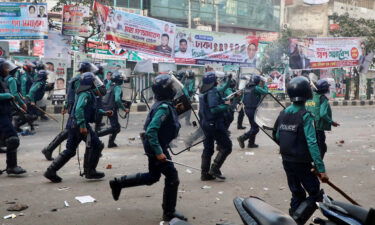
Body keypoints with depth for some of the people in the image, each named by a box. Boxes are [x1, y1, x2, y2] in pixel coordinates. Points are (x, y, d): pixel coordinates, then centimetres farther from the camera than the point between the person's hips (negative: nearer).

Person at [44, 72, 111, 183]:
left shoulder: (89, 94, 18)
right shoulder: (86, 94, -13)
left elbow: (92, 109, 30)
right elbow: (79, 109, -25)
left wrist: (104, 112, 25)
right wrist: (82, 126, -28)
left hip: (73, 124, 10)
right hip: (79, 124, -10)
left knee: (70, 150, 13)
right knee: (96, 145, 1)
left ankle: (51, 171, 11)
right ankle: (89, 171, 7)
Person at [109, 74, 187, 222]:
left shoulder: (162, 104, 7)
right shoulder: (164, 107, -23)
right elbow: (151, 130, -30)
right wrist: (158, 152, -29)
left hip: (154, 147, 10)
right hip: (157, 148, -10)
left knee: (153, 177, 22)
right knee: (172, 177, 0)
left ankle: (118, 183, 27)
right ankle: (169, 213, 11)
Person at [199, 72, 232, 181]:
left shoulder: (204, 92, 10)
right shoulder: (212, 92, -19)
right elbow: (214, 109, -27)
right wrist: (226, 105, -15)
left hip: (206, 124, 10)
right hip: (215, 124, -10)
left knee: (208, 148, 13)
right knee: (226, 147, -1)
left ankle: (205, 173, 16)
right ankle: (215, 169, -6)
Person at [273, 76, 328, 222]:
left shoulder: (283, 113, 1)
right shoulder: (305, 115, -18)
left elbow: (276, 136, 7)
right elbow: (312, 143, -23)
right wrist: (321, 169, -23)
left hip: (287, 161, 7)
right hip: (302, 163, -6)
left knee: (297, 195, 18)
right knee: (316, 195, 4)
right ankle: (297, 219, -10)